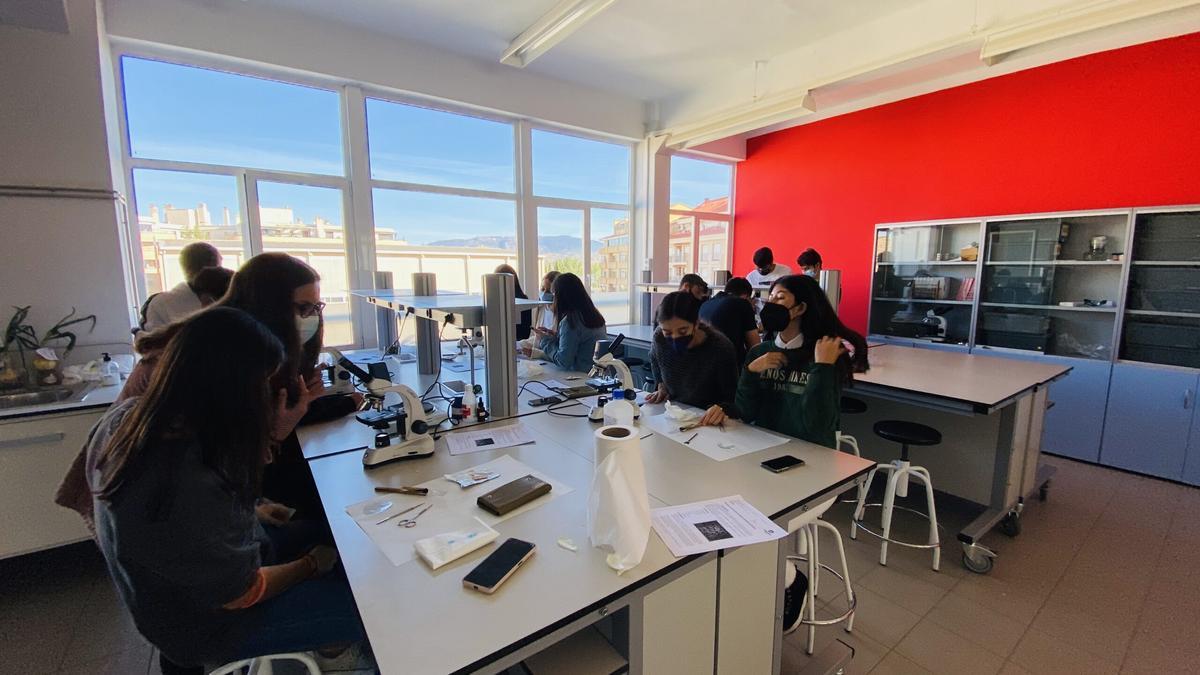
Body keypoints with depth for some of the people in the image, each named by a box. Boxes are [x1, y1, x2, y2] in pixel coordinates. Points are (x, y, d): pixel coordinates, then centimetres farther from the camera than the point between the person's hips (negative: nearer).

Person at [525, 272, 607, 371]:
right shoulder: (594, 315, 7)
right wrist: (555, 335, 16)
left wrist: (545, 340, -2)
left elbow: (564, 361, -15)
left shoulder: (570, 321, -16)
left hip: (584, 374, -8)